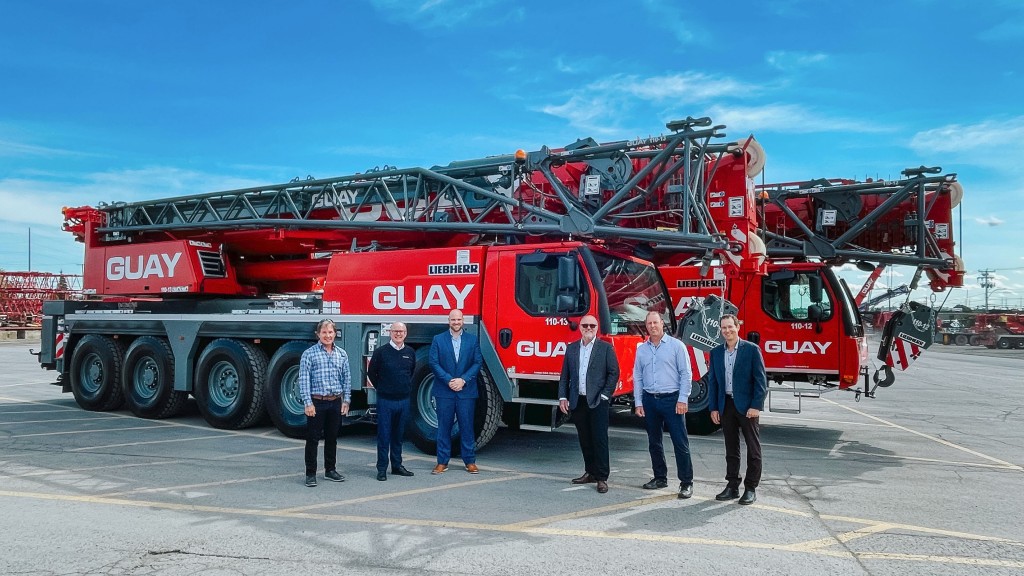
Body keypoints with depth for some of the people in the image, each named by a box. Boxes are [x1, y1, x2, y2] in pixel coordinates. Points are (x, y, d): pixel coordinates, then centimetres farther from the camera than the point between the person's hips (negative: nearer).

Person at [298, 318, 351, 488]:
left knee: (332, 438, 13)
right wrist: (308, 403, -14)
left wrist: (346, 400, 6)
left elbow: (346, 378, 12)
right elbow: (304, 380, -8)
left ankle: (330, 470, 25)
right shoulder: (309, 354, -5)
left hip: (336, 402, 4)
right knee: (313, 439, 1)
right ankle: (311, 474, 8)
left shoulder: (342, 354, 8)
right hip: (317, 402, -4)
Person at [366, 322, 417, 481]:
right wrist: (381, 388, 9)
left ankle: (397, 465, 22)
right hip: (385, 401, -3)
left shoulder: (410, 353, 5)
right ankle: (382, 468, 8)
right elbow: (371, 373, 5)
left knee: (399, 435, 12)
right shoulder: (381, 352, -6)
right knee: (384, 435, 1)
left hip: (404, 400, 4)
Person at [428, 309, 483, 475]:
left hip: (466, 391, 0)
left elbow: (478, 363, 1)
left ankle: (470, 461, 13)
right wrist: (449, 380, -12)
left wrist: (463, 380, -11)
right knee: (444, 427, 5)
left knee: (467, 426, 4)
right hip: (444, 391, 0)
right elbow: (434, 363, -2)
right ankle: (442, 462, 12)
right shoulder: (438, 340, 4)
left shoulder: (472, 340, 6)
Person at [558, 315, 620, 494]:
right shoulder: (571, 348, 12)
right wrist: (563, 397, 4)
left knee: (600, 439, -4)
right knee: (585, 439, 10)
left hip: (597, 402, -4)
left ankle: (602, 478, 0)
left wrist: (605, 395, -8)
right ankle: (590, 472, 22)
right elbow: (565, 375, 13)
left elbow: (614, 373, -2)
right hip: (578, 401, 4)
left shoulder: (605, 348, 1)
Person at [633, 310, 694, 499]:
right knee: (654, 442, 11)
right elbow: (637, 377, 11)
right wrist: (638, 402, 5)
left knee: (680, 442, -4)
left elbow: (685, 374, -5)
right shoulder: (641, 349, 10)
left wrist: (682, 399, -11)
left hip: (671, 399, -4)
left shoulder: (676, 345, -2)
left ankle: (686, 482, 2)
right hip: (649, 400, 4)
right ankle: (660, 478, 23)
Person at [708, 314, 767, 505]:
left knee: (753, 448, 2)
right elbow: (712, 381, 10)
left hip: (747, 407, -4)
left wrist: (756, 406, -14)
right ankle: (732, 486, 18)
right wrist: (713, 408, 4)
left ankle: (751, 488, 10)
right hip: (726, 406, 4)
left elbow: (760, 380, -8)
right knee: (731, 448, 11)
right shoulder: (716, 352, 8)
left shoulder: (752, 349, -5)